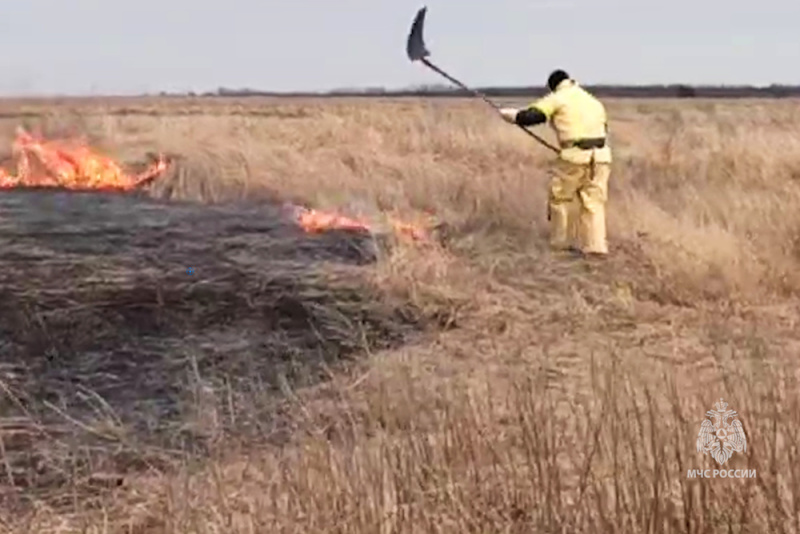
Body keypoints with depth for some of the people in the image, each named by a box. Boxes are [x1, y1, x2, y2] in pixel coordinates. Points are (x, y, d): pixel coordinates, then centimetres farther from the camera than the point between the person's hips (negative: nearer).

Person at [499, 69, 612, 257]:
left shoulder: (558, 99, 3)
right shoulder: (594, 102, 21)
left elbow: (531, 116, -4)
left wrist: (509, 114, 11)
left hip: (575, 156, -5)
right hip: (601, 155, 5)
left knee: (559, 197, 13)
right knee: (593, 202, 9)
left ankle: (562, 241, 21)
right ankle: (595, 245, 3)